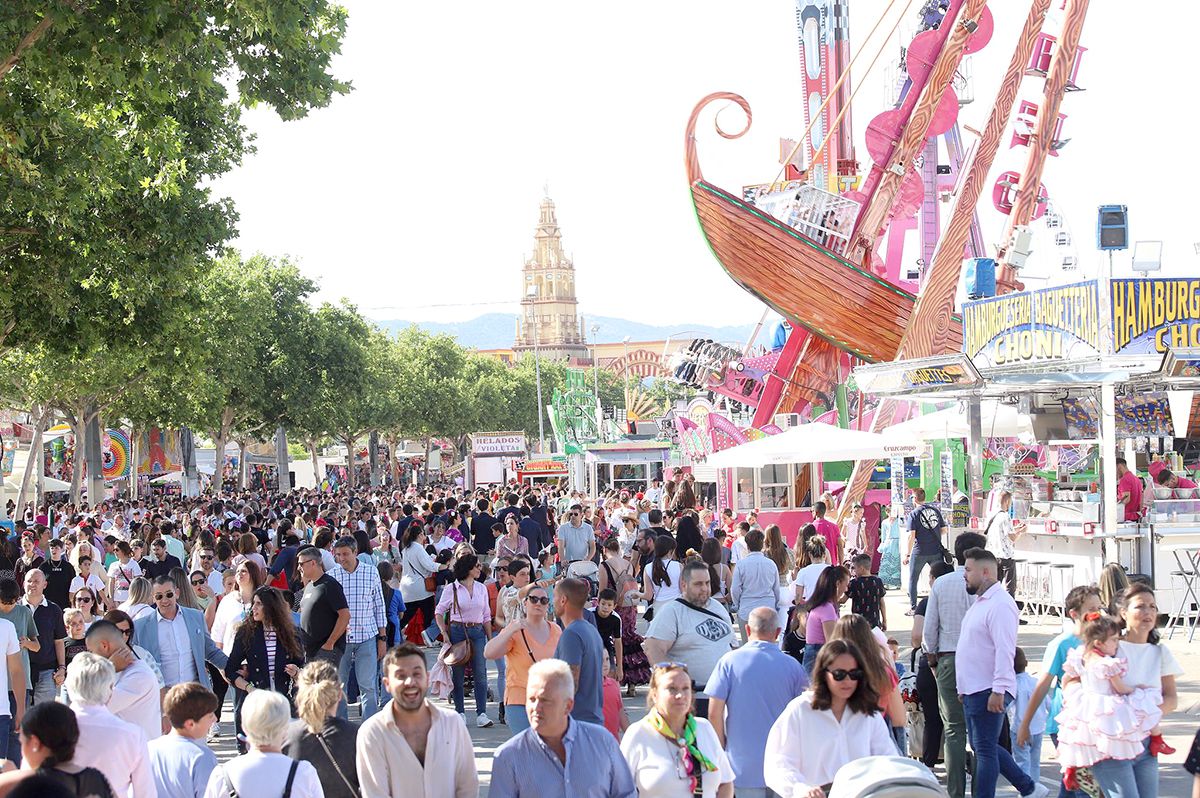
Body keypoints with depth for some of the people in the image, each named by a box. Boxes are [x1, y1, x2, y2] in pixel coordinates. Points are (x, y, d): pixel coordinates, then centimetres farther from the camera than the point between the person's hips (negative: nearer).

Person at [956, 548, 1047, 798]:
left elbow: (1004, 651, -23)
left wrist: (998, 691, -27)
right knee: (981, 747, 16)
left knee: (985, 749, -5)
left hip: (988, 691, -11)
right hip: (973, 690, 11)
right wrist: (965, 688, 22)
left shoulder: (999, 604, -16)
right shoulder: (980, 601, 17)